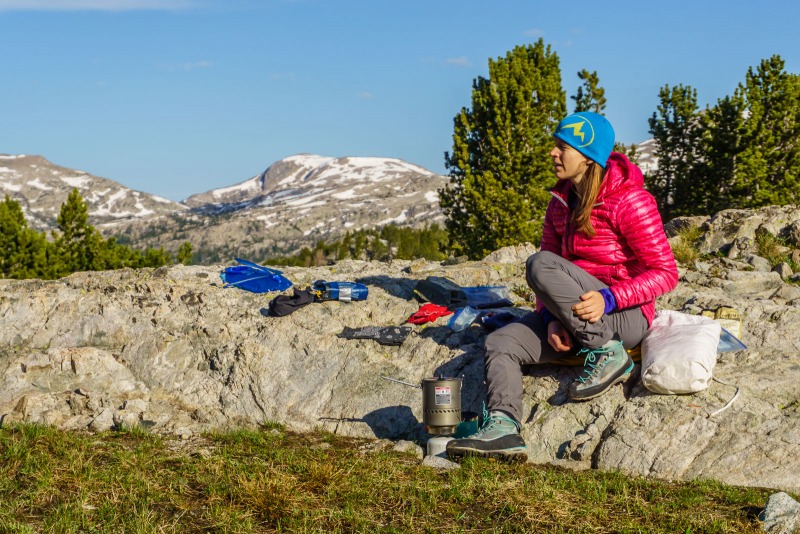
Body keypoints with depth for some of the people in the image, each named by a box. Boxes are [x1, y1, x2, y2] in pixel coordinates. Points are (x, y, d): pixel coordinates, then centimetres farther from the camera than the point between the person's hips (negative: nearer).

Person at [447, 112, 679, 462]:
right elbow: (551, 254, 9)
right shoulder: (561, 202, 9)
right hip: (575, 319, 7)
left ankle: (608, 354, -21)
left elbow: (665, 273, -15)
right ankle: (503, 428, -27)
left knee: (539, 265, -27)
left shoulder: (629, 201, -13)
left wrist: (608, 299, -28)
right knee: (500, 343, -13)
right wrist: (551, 318, -10)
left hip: (626, 317, -7)